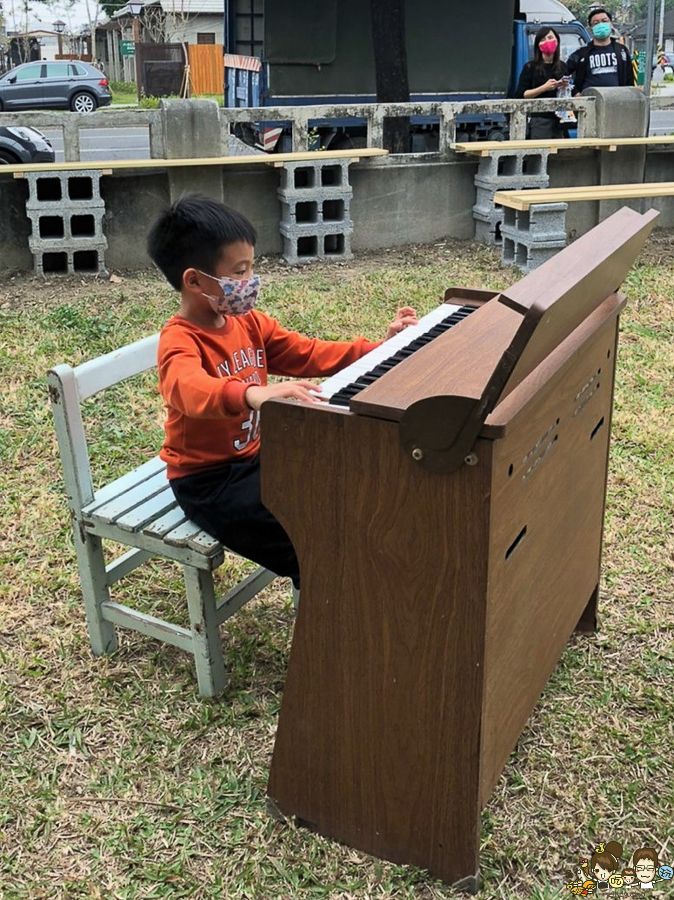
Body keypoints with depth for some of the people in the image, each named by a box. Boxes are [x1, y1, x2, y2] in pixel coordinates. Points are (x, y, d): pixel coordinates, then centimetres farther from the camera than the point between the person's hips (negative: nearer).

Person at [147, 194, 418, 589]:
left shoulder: (250, 323, 3)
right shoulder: (180, 341, -23)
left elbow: (311, 354, 9)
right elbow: (189, 388, -46)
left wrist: (380, 347, 1)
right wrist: (253, 394, -65)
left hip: (253, 457, 8)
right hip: (208, 482, -8)